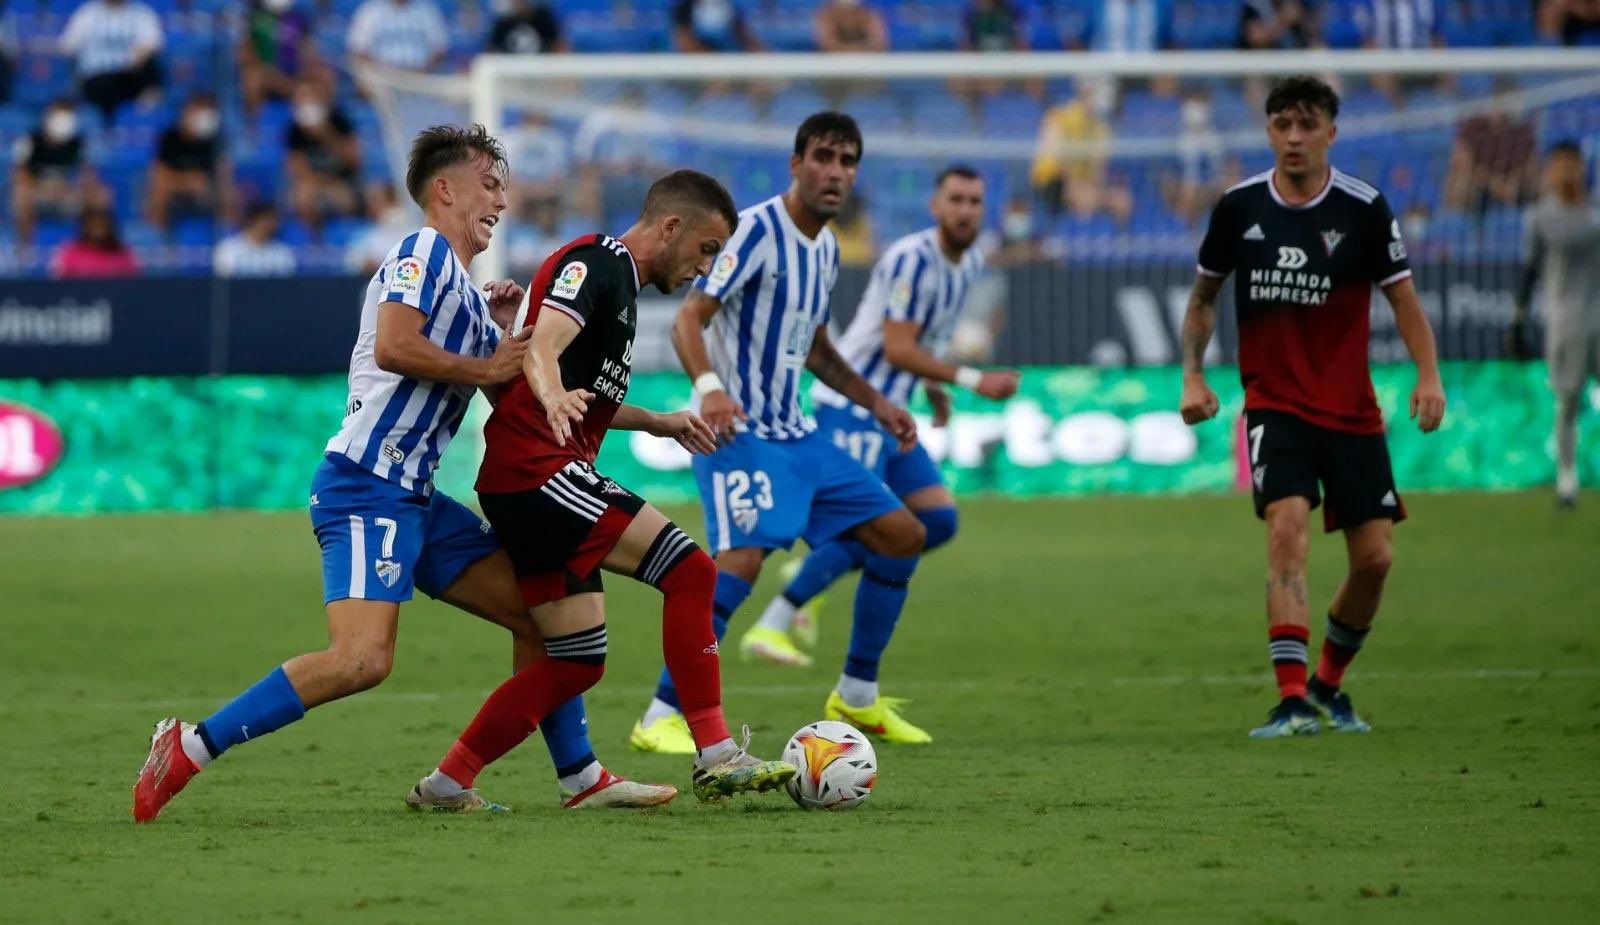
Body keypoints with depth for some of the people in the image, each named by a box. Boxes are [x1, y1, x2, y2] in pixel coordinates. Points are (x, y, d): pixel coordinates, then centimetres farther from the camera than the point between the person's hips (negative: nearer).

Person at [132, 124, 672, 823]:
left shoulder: (460, 282, 23)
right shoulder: (423, 251, -5)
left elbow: (502, 388, 31)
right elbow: (393, 347, -21)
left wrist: (502, 327, 17)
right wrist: (486, 367, -10)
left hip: (416, 499, 10)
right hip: (366, 488, -10)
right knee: (362, 659, -24)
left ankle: (581, 777, 19)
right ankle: (189, 746, -18)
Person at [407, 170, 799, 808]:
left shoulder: (619, 277, 22)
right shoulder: (597, 261, -9)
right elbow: (542, 346, -27)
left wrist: (655, 423, 36)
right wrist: (554, 398, -46)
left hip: (521, 488, 11)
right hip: (538, 470, -11)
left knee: (576, 662, 9)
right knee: (688, 569, -16)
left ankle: (445, 784, 11)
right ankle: (717, 759, -16)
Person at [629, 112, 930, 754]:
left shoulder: (826, 248, 12)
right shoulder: (755, 231, -14)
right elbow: (688, 320, -21)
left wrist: (874, 402, 23)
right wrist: (709, 385, -38)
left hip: (796, 435, 9)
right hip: (738, 435, -9)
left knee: (902, 536, 8)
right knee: (743, 558, -27)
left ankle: (857, 696, 21)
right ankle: (661, 718, -21)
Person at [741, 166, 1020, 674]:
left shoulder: (971, 264, 10)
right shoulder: (913, 260, -19)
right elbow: (897, 348, -22)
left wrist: (934, 389, 15)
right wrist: (973, 381, -22)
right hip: (851, 407, -9)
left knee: (939, 522, 3)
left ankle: (813, 577, 12)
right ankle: (770, 627, -9)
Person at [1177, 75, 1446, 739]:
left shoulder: (1364, 210, -5)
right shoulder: (1239, 207, -1)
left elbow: (1402, 298, 1)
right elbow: (1203, 296, 13)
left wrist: (1428, 376, -13)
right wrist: (1193, 376, 3)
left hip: (1351, 411, 1)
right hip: (1274, 405, -1)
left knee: (1374, 557, -1)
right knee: (1287, 527, -22)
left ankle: (1328, 685, 24)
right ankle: (1292, 700, -27)